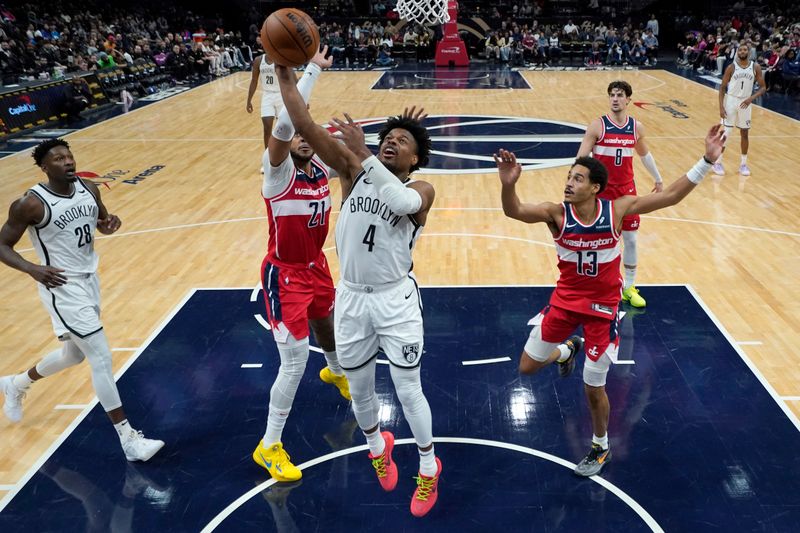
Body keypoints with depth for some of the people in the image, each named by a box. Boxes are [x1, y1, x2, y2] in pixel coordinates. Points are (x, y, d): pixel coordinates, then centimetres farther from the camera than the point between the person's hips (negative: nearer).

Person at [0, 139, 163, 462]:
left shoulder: (89, 189, 0)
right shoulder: (30, 205, -18)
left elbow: (102, 223, 16)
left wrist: (111, 224, -9)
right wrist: (32, 269, -28)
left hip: (89, 280, 8)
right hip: (63, 288, -8)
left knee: (74, 354, 24)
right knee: (102, 359, -11)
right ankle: (129, 440, -3)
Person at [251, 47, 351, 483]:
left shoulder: (322, 166, -3)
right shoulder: (278, 170, -21)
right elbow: (284, 123, -38)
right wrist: (311, 70, -39)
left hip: (317, 267, 7)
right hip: (285, 275, -7)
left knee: (329, 328, 31)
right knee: (295, 361, -10)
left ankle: (335, 373, 67)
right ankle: (269, 446, 7)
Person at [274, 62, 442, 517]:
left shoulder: (421, 190, -8)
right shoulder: (353, 172, 0)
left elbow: (402, 202, -34)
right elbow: (306, 127, -9)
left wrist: (362, 153, -36)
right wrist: (285, 73, -17)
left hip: (396, 299, -3)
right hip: (351, 298, 4)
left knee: (409, 391, 7)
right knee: (360, 389, 18)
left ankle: (429, 467, 31)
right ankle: (378, 446, 49)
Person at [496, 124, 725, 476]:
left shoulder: (617, 209, -15)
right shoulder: (556, 213, -17)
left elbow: (671, 196, -14)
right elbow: (514, 211, -33)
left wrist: (706, 161, -22)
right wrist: (508, 184, -54)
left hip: (601, 307, -2)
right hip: (565, 301, 2)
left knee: (594, 388, 7)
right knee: (527, 367, 10)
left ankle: (601, 448, 35)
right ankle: (568, 351, 43)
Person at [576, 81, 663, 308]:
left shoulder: (636, 127, 2)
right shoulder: (597, 126, -9)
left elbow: (644, 154, 20)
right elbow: (581, 158, -11)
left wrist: (658, 178, 28)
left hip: (626, 189, 3)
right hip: (601, 190, -3)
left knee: (630, 238, 7)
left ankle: (629, 287, 21)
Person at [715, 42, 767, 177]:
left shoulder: (756, 67, -2)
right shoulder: (731, 67, -7)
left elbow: (763, 87, 1)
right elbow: (722, 87, -5)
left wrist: (751, 98, -16)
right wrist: (721, 107, -13)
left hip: (745, 103, 2)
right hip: (731, 101, -2)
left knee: (745, 133, 8)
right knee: (725, 133, -3)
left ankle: (743, 163, 17)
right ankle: (718, 162, 7)